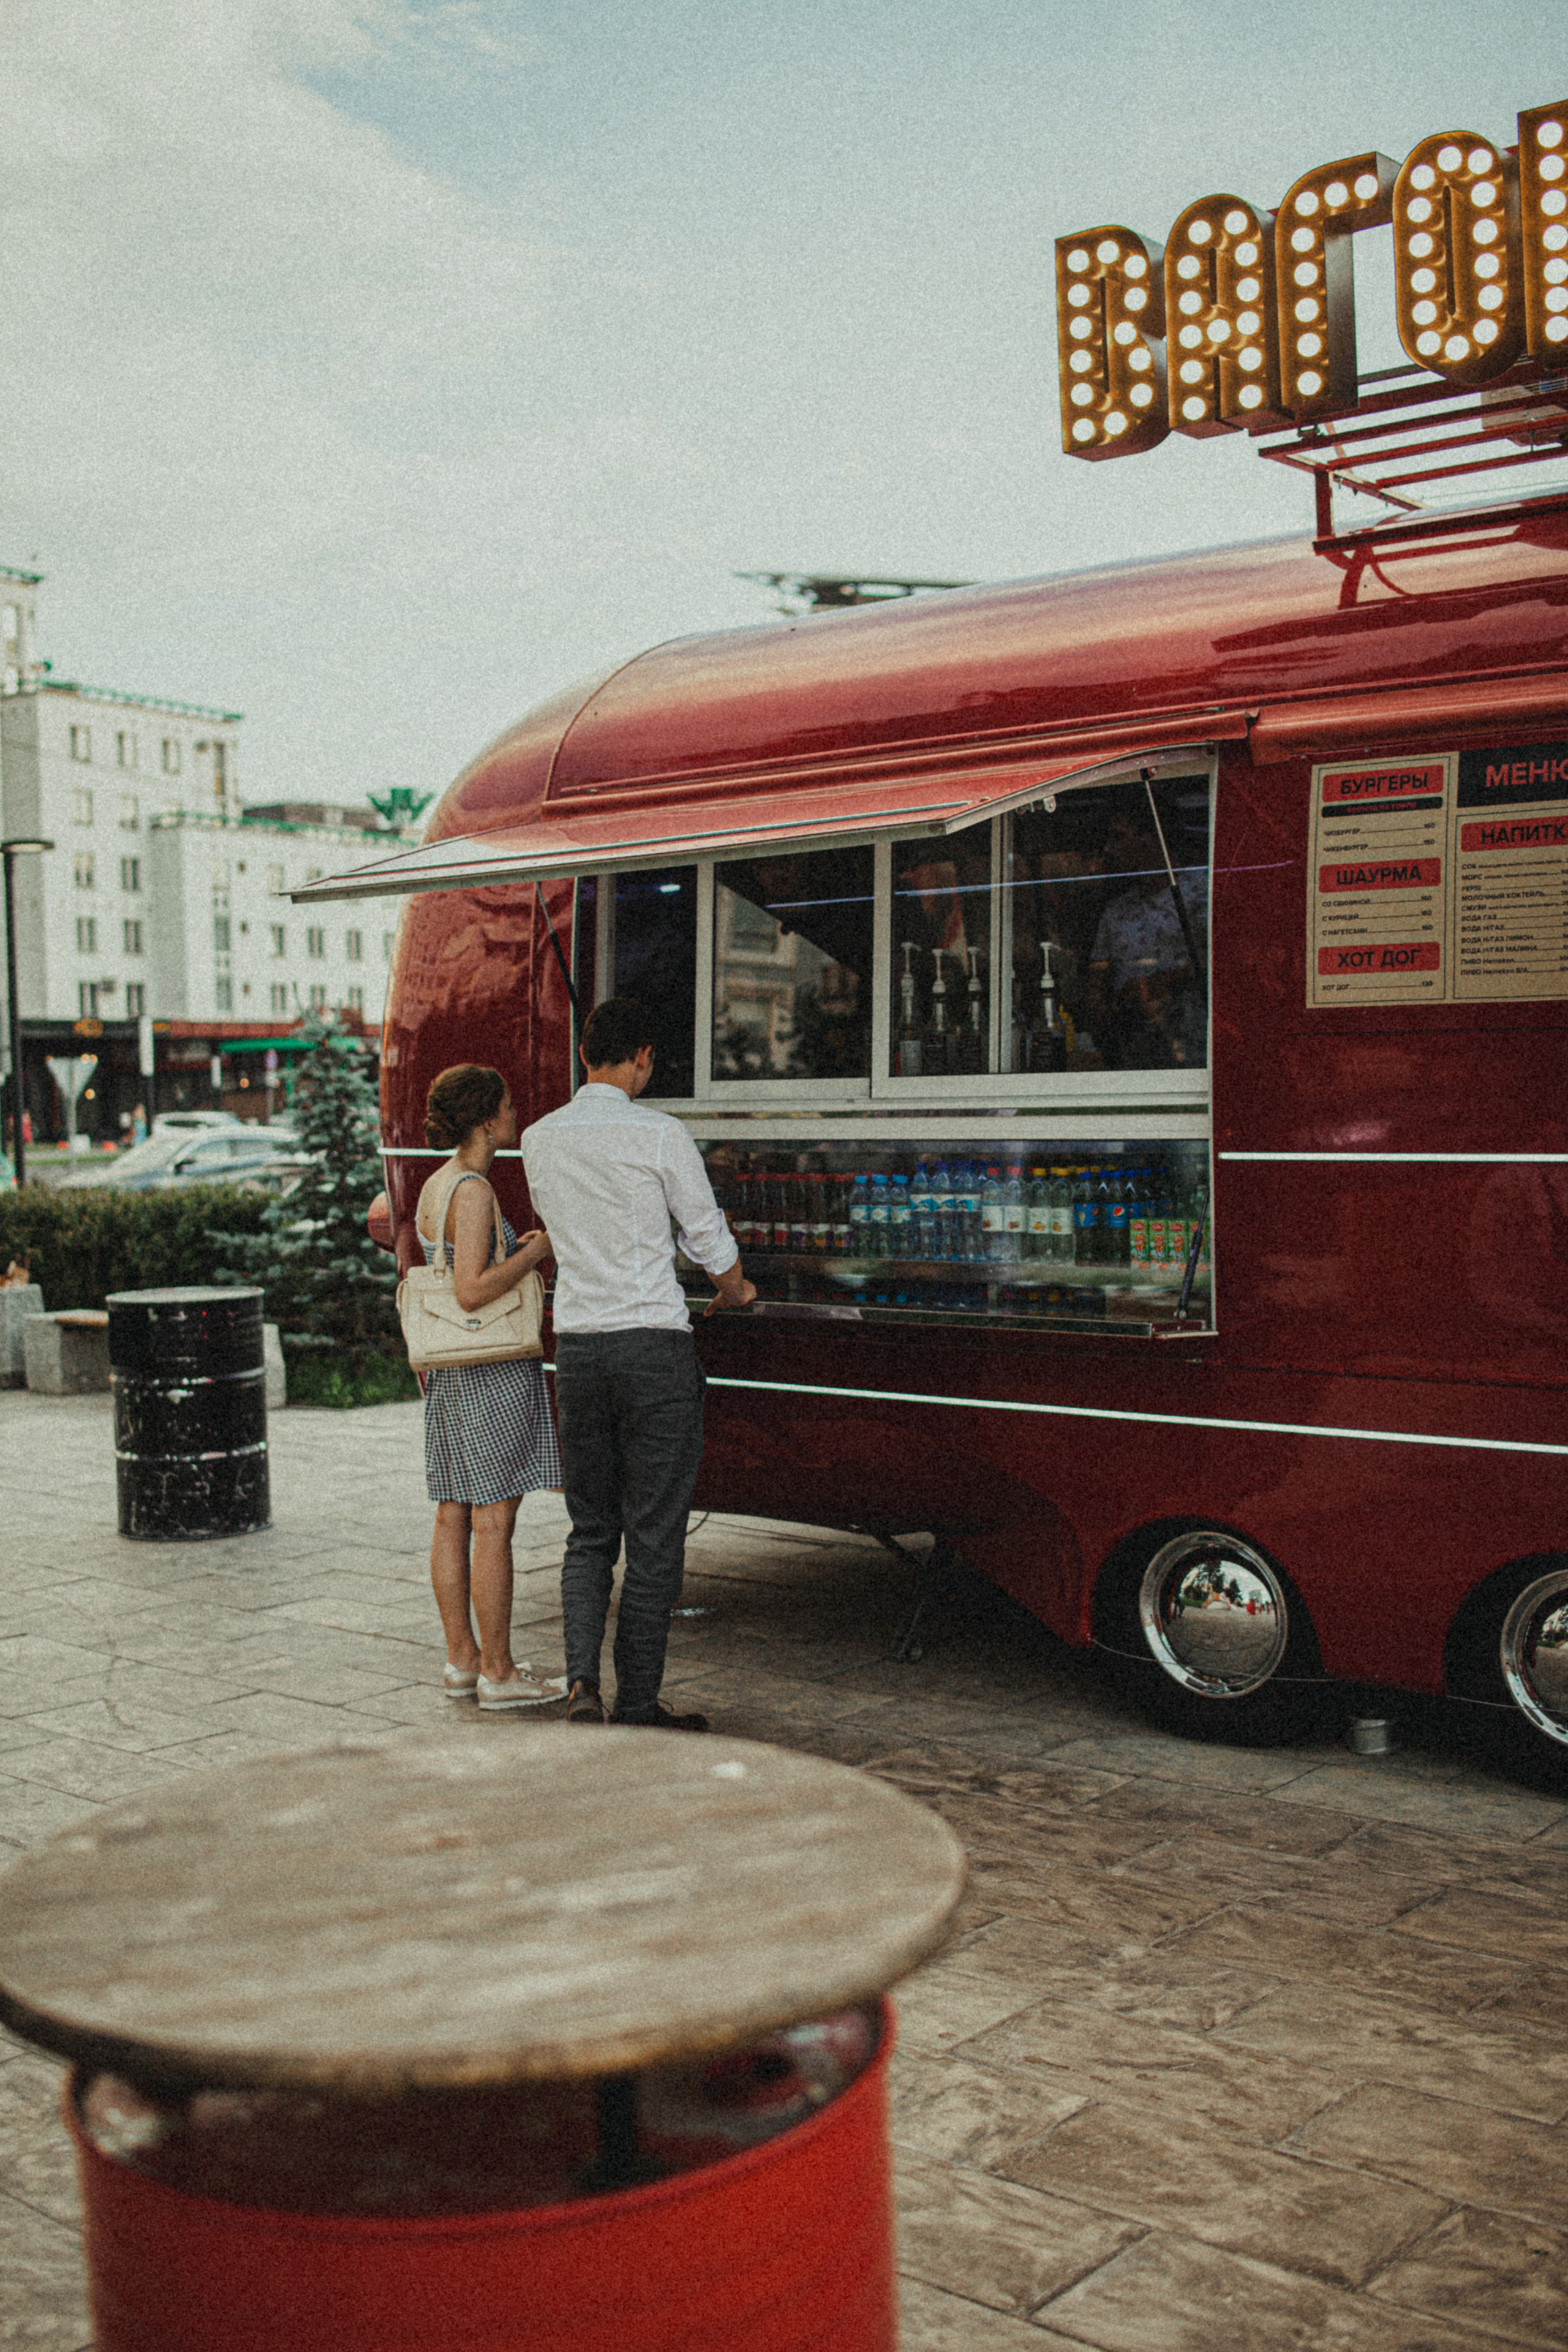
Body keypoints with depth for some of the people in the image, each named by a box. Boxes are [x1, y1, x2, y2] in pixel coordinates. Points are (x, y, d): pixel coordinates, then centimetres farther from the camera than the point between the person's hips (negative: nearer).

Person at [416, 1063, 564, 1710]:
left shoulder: (436, 1185, 11)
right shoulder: (473, 1190, -17)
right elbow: (472, 1292, -23)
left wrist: (516, 1250, 18)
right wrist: (542, 1247, -15)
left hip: (451, 1369, 10)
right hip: (493, 1372, -10)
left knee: (454, 1518, 11)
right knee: (495, 1524, -3)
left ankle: (463, 1660, 19)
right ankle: (498, 1673, 3)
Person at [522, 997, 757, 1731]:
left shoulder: (539, 1140, 6)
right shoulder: (659, 1134, -9)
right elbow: (709, 1236, -1)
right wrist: (733, 1290, 21)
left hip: (576, 1346, 5)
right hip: (655, 1342, -4)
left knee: (590, 1531, 15)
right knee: (654, 1537, 4)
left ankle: (582, 1679, -2)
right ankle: (637, 1706, 10)